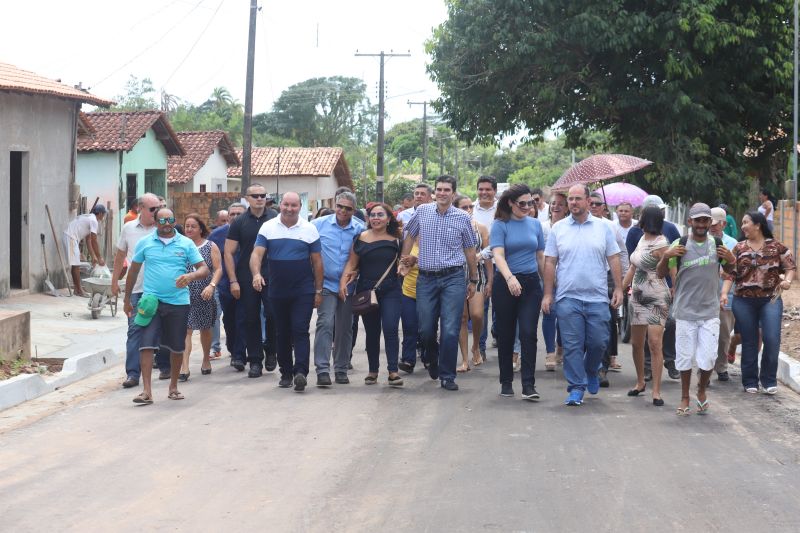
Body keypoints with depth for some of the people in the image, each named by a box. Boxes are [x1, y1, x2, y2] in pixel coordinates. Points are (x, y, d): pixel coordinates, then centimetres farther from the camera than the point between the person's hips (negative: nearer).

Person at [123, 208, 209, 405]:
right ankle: (147, 391, -11)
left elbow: (204, 269, 2)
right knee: (147, 345, -11)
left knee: (177, 347, 10)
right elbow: (133, 270, 14)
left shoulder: (186, 244, 3)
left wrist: (191, 276, -20)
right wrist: (127, 299, 16)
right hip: (151, 301, -1)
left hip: (178, 302, 1)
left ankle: (173, 386, 27)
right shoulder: (145, 243, 5)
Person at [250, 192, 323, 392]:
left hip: (303, 291, -2)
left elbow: (317, 261, 4)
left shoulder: (309, 229, 1)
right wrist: (256, 274, -26)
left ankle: (300, 372, -20)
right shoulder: (268, 227, 3)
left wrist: (318, 291, 1)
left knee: (300, 331, -12)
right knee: (282, 334, 10)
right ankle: (286, 373, 18)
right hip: (277, 291, 2)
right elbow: (257, 254, -6)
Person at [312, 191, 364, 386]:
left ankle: (341, 370, 21)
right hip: (326, 284, -2)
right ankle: (322, 370, -16)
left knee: (345, 328, 9)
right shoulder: (319, 224, -2)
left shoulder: (360, 229, 0)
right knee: (325, 323, -15)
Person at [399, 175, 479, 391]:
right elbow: (409, 236, 19)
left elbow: (469, 250, 10)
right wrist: (403, 262, 14)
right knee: (425, 329, 5)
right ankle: (433, 361, 34)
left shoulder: (462, 218, 1)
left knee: (450, 330, -8)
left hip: (453, 278, -2)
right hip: (426, 278, 2)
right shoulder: (422, 212, 3)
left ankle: (447, 376, 2)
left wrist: (473, 280, 13)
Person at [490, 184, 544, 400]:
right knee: (506, 335, 8)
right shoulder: (500, 225, -3)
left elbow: (541, 256, 15)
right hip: (505, 284, -2)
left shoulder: (535, 224, 9)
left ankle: (528, 385, -11)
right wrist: (509, 278, -31)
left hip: (531, 284, 2)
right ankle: (506, 382, 20)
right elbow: (498, 254, -16)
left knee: (528, 334, -9)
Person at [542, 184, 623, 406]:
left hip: (597, 298, 0)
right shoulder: (558, 229, 6)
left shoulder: (603, 227, 7)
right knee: (572, 345, -2)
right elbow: (550, 263, 6)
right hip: (568, 298, 0)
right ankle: (576, 387, 4)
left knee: (599, 341, 1)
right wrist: (548, 294, 2)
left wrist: (618, 289, -1)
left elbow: (614, 260, 7)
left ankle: (591, 371, 30)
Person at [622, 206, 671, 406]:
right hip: (638, 297, 8)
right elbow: (633, 268, 18)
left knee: (654, 344, -11)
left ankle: (656, 391, -8)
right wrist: (621, 289, 17)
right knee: (636, 343, 13)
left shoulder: (660, 244, -15)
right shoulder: (642, 239, 11)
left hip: (656, 300, -8)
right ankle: (640, 382, 30)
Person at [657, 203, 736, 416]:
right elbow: (661, 274, 0)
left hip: (710, 312, 1)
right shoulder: (679, 245, -4)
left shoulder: (718, 245, 2)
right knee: (685, 357, 7)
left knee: (708, 358, -1)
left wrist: (731, 260, -5)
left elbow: (729, 271, 18)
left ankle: (702, 391, 27)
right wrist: (666, 256, -19)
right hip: (685, 312, -1)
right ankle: (685, 398, 24)